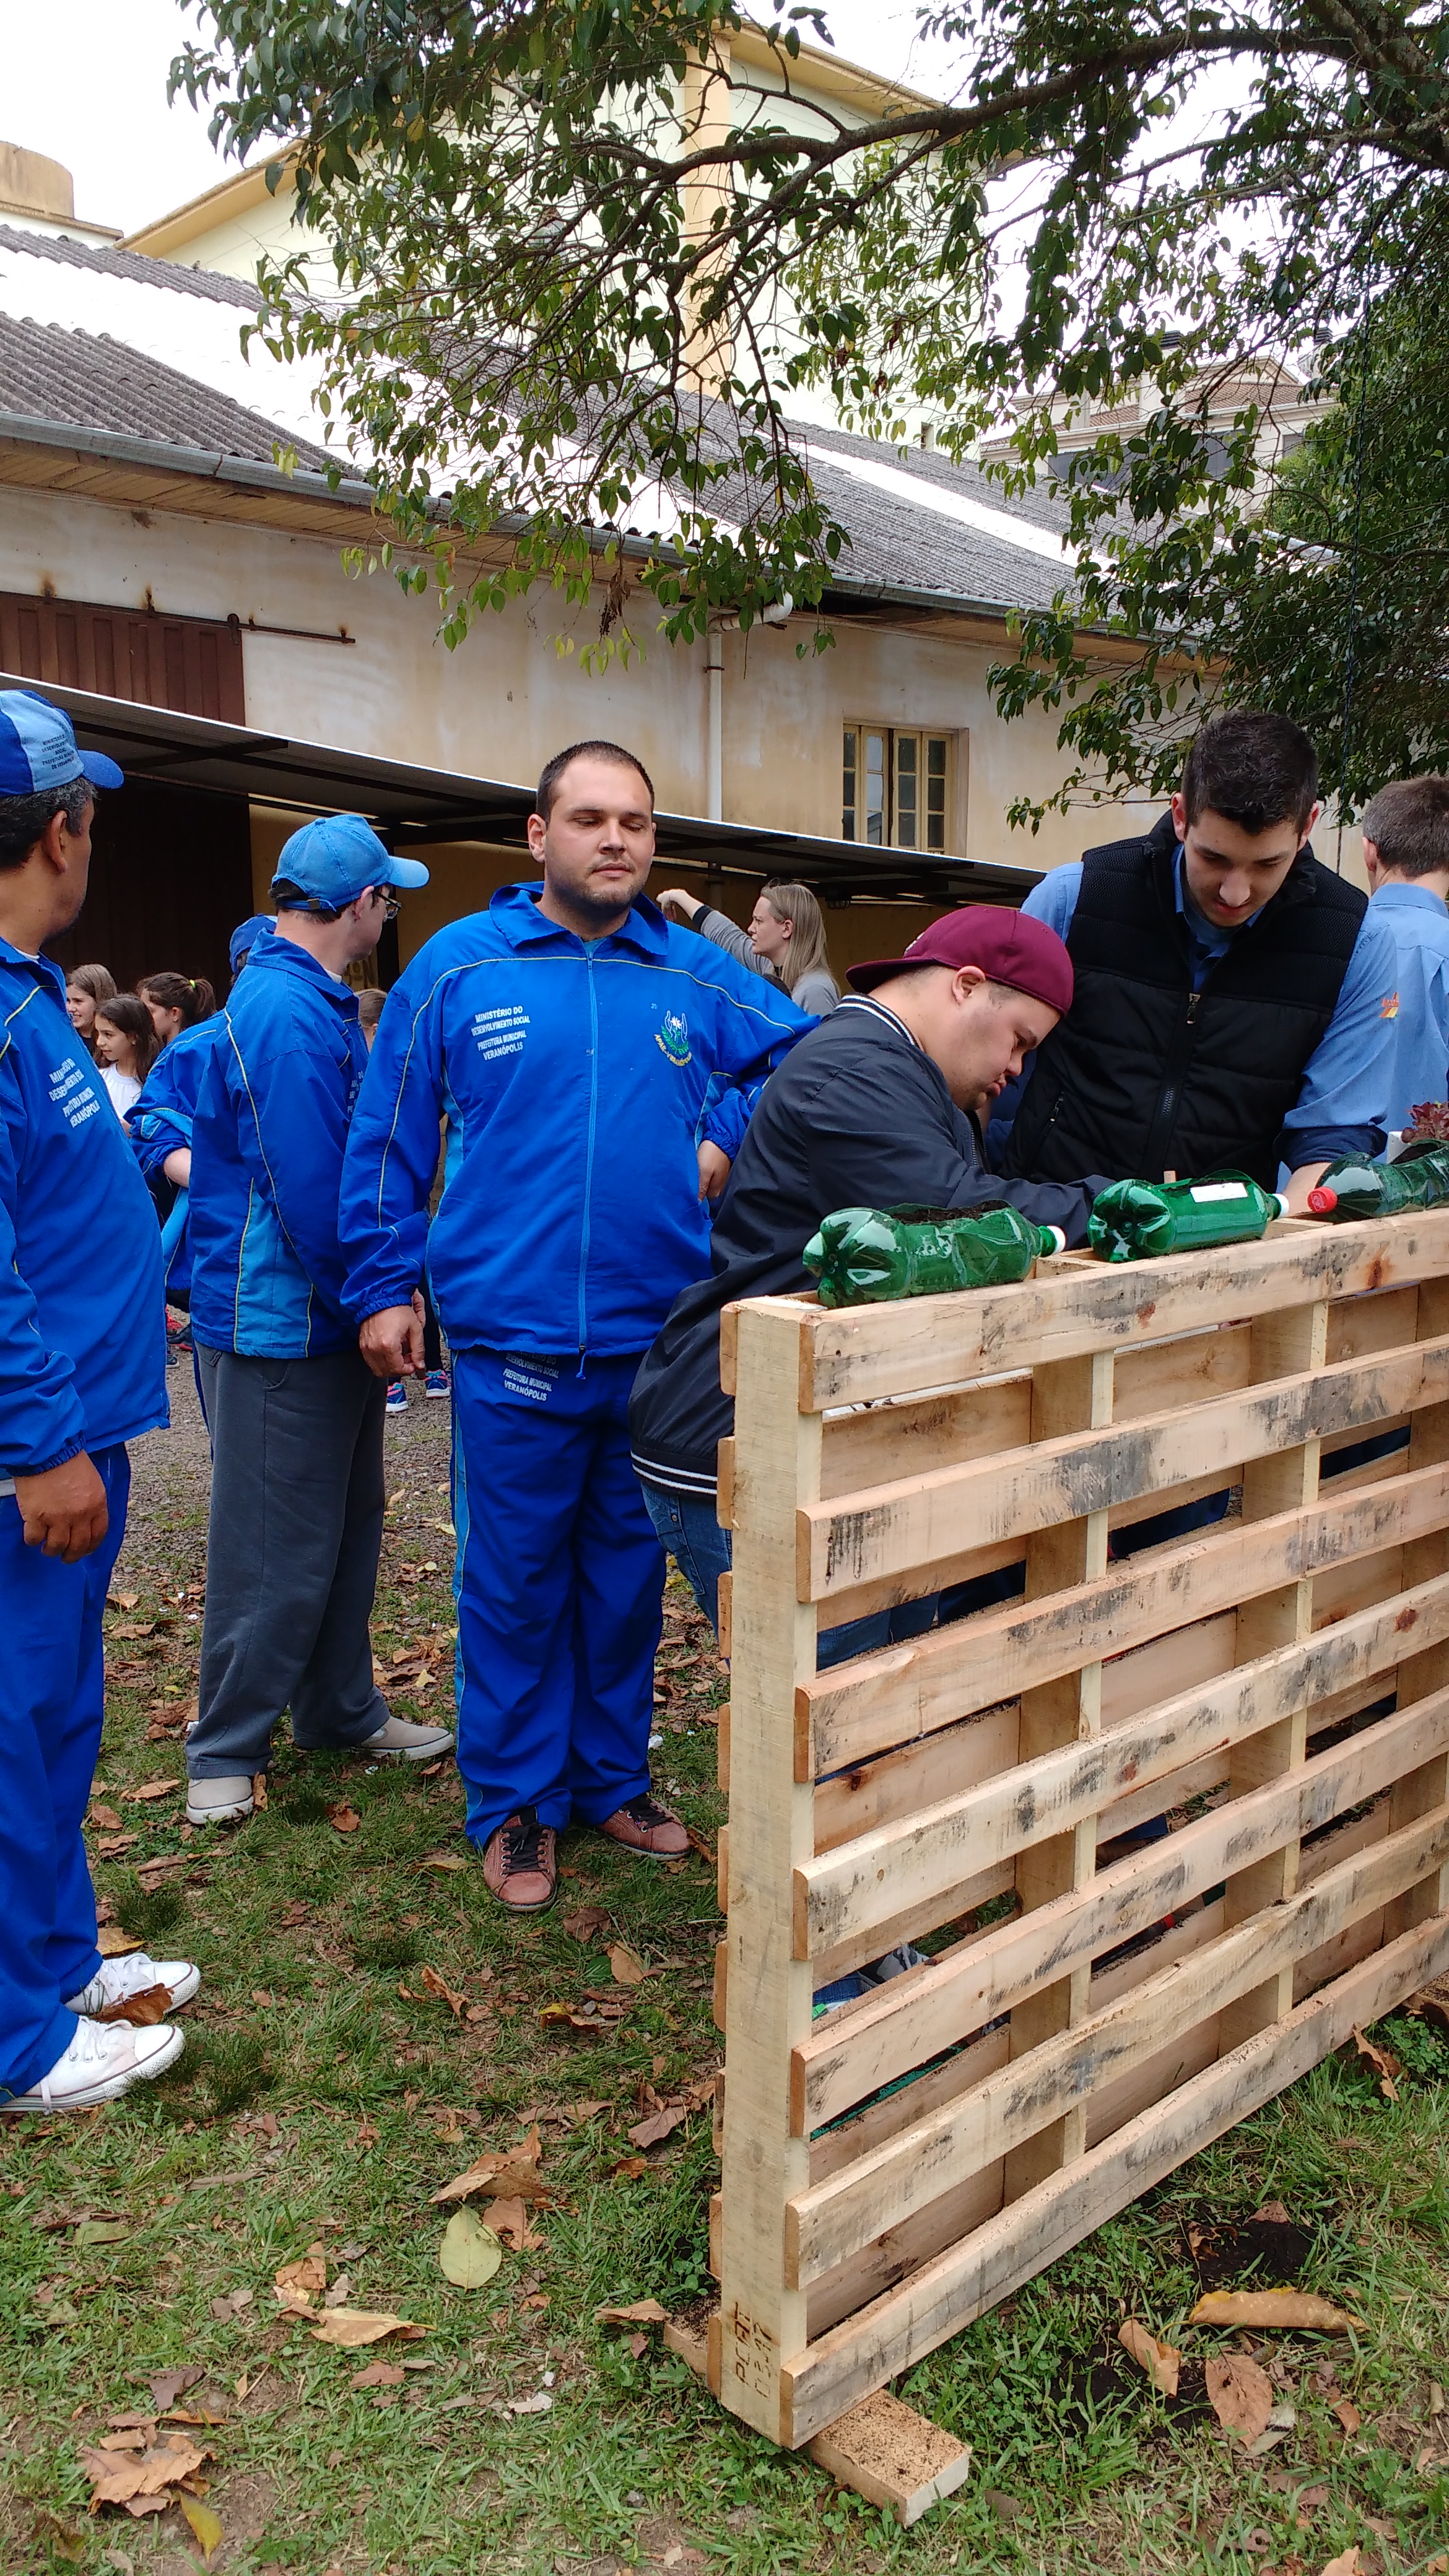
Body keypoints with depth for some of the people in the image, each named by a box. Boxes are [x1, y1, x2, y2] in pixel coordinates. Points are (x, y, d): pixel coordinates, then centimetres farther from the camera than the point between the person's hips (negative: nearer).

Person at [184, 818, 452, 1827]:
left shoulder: (317, 1003, 13)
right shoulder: (287, 1015, -21)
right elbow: (309, 1192, -25)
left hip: (331, 1324, 10)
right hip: (283, 1325, -10)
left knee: (348, 1528, 18)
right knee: (275, 1552, 1)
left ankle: (342, 1709, 32)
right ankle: (226, 1752, 16)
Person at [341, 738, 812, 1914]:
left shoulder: (696, 977, 5)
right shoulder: (459, 966, 0)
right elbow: (390, 1140, 3)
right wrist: (385, 1285, 0)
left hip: (658, 1339, 3)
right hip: (512, 1342, -2)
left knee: (628, 1574, 15)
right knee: (513, 1581, 8)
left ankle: (614, 1778, 34)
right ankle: (516, 1805, 25)